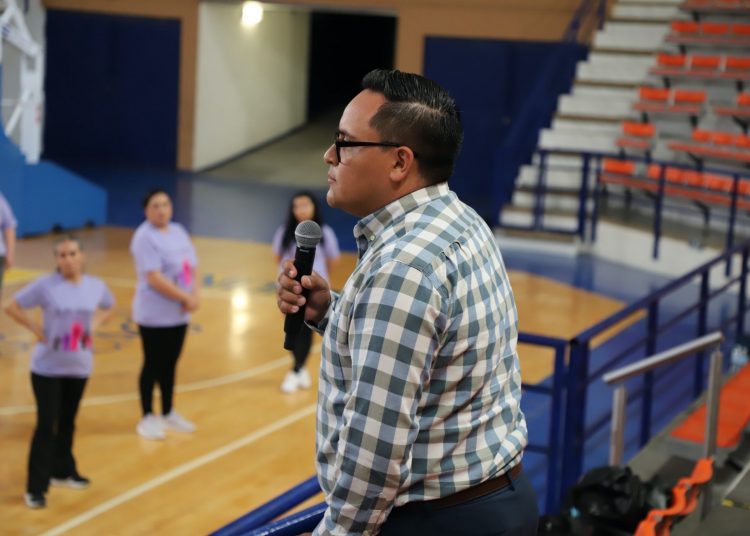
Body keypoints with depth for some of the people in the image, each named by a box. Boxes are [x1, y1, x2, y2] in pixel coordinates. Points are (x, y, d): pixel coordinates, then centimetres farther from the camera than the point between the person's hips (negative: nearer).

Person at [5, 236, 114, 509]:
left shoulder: (96, 286, -3)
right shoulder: (45, 285, -14)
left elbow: (107, 308, 18)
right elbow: (12, 307, -7)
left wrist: (94, 324, 0)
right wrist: (36, 328, -14)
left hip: (79, 366, 4)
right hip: (47, 367, -4)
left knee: (67, 423, 16)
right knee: (46, 425, -4)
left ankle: (63, 470, 35)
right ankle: (36, 487, 3)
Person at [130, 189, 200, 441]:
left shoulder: (179, 231, 9)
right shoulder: (145, 237, -15)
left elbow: (193, 267, 8)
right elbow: (155, 278, -22)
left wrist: (195, 295, -9)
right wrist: (185, 298, -20)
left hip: (179, 314, 7)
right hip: (154, 315, -7)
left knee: (170, 364, 16)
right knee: (153, 365, 2)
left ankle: (168, 413, 28)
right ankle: (147, 418, 13)